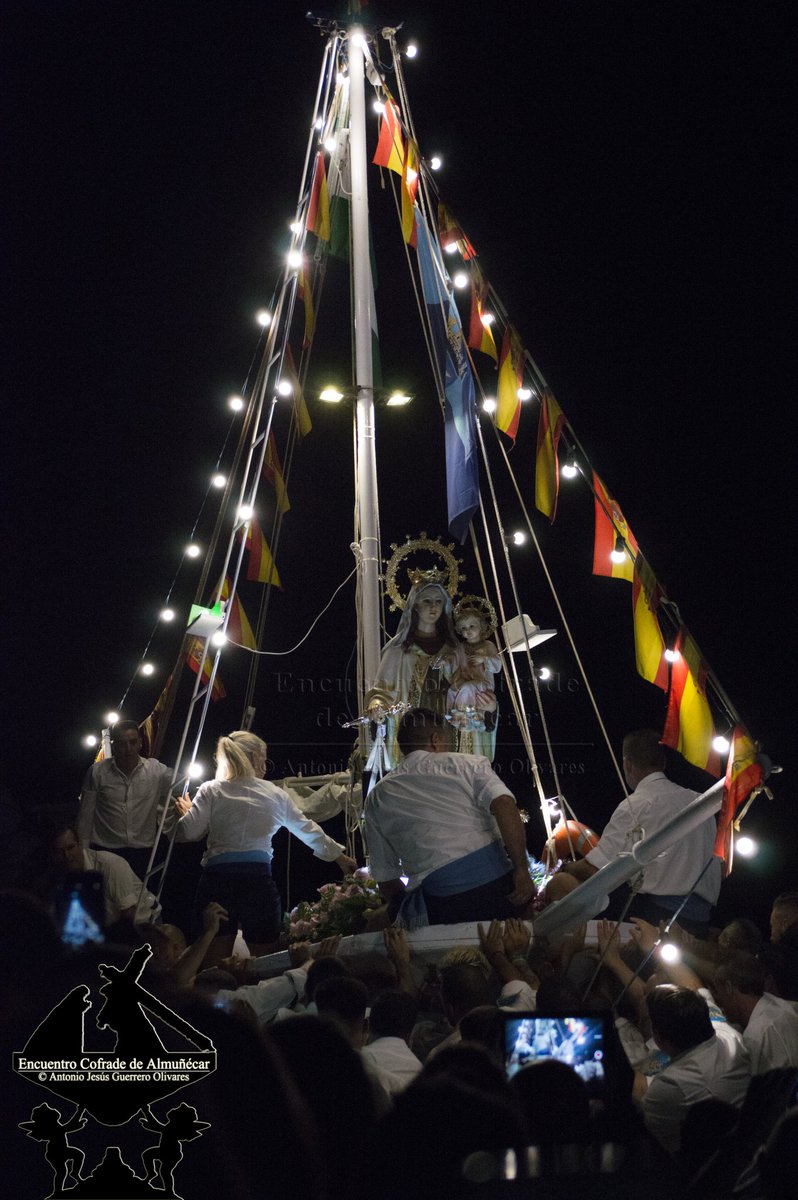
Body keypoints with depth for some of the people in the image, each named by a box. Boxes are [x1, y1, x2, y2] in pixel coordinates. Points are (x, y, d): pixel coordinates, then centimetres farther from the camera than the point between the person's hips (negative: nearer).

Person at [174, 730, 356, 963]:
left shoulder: (211, 791, 6)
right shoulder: (275, 794, 12)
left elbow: (188, 832, -4)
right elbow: (309, 831, 22)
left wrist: (186, 812, 20)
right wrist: (340, 856, 38)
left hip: (216, 880, 0)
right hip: (258, 880, 0)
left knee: (214, 968, 7)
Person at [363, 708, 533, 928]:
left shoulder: (377, 798, 15)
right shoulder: (467, 763, 9)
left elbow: (386, 879, 16)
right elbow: (504, 805, -10)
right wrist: (521, 869, -8)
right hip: (497, 878, 0)